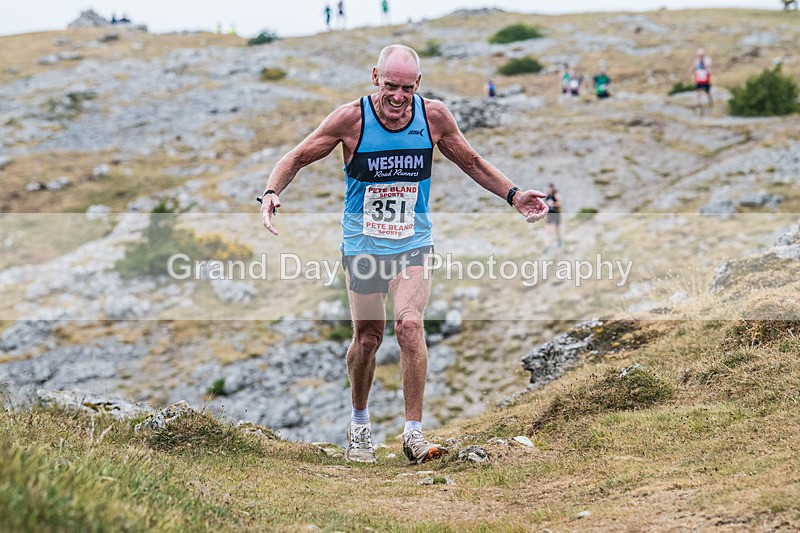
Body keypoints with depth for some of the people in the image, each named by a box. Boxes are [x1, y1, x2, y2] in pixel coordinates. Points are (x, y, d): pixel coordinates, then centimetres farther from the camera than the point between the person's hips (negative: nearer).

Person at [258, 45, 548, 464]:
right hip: (362, 245, 0)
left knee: (409, 325, -20)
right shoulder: (351, 119, -13)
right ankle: (359, 426, 30)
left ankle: (414, 433, -13)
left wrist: (513, 196, 6)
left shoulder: (434, 117, -6)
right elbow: (296, 158, -4)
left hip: (413, 244, 0)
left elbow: (471, 163, 12)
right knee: (367, 338, 5)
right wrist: (271, 192, -22)